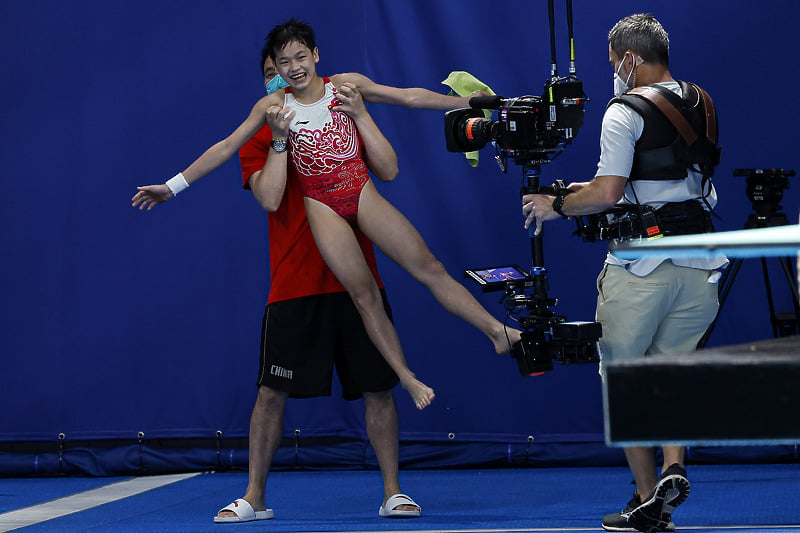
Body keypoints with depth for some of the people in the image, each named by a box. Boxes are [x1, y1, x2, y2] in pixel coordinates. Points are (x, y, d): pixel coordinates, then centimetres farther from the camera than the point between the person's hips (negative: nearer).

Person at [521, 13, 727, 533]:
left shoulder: (625, 113, -10)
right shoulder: (701, 105, 11)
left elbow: (607, 193, -18)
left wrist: (554, 206, -1)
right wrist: (597, 191, 26)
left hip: (640, 266, -6)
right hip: (699, 264, 6)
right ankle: (674, 466, -7)